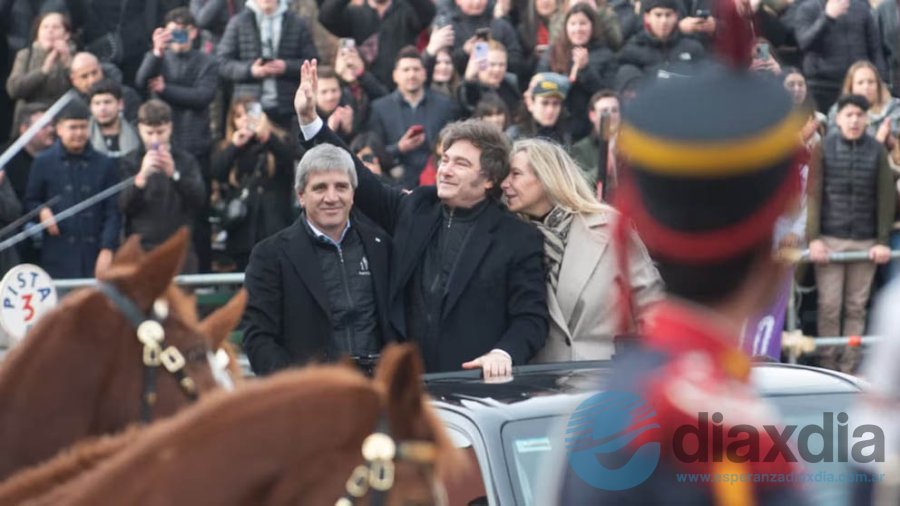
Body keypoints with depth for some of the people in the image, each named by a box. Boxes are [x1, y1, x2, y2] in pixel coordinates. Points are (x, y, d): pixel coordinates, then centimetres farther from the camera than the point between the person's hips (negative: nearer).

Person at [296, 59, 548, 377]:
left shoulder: (519, 240, 2)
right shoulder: (415, 209, 14)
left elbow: (531, 318, -1)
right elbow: (360, 181, 17)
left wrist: (503, 354, -21)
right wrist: (309, 120, 11)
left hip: (473, 385, -4)